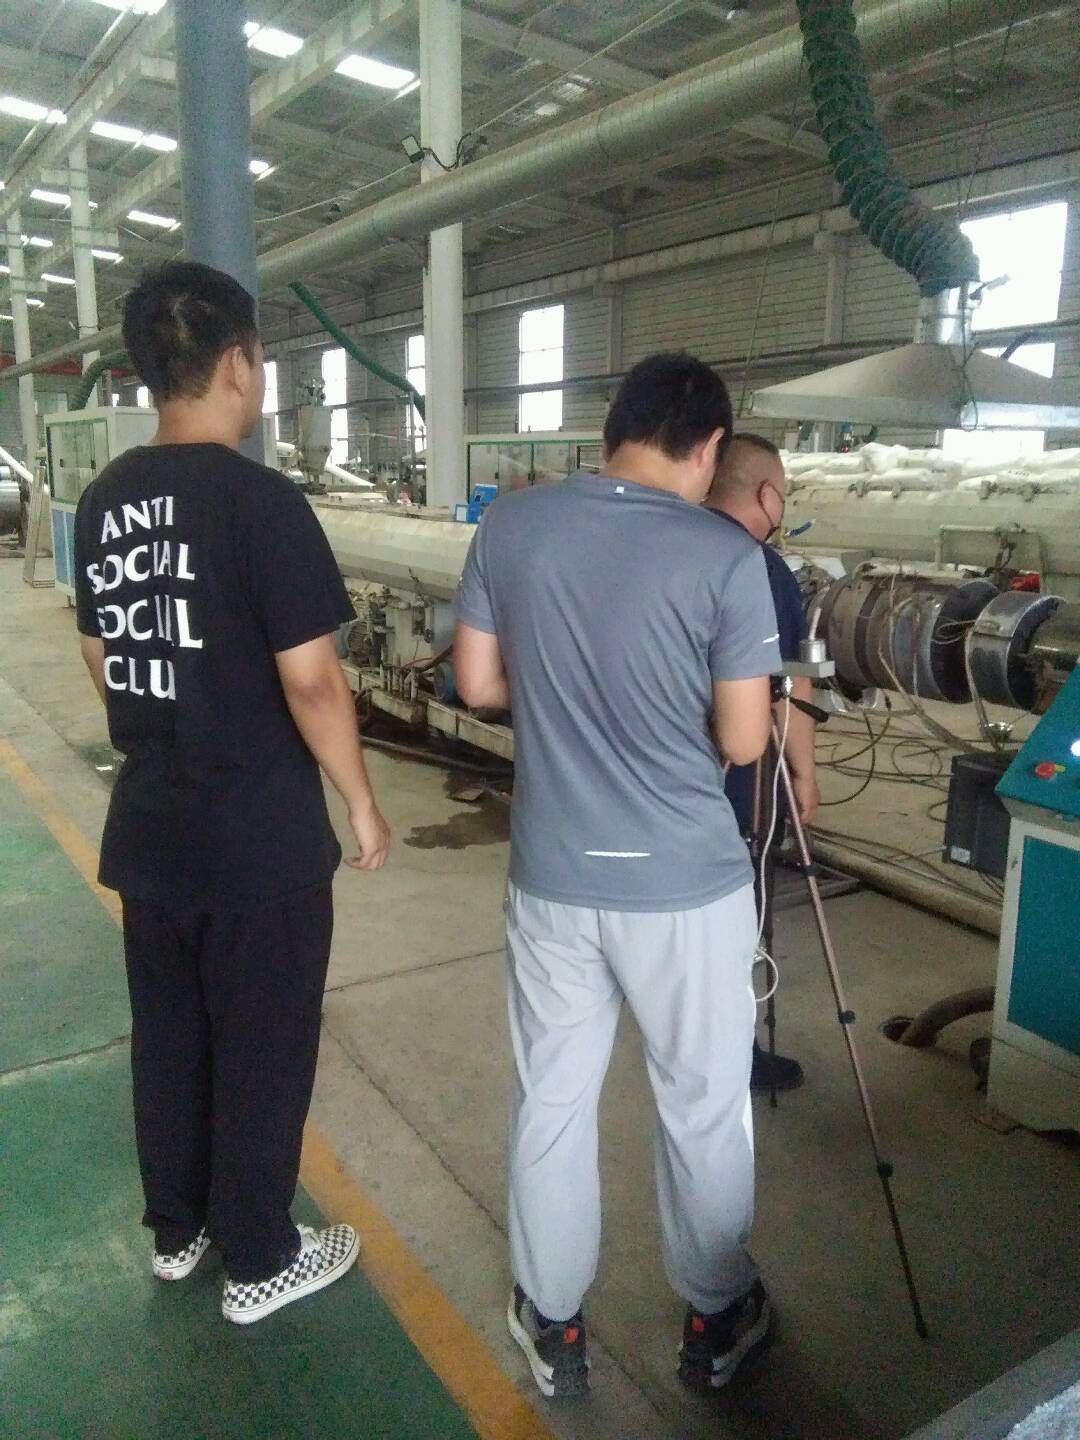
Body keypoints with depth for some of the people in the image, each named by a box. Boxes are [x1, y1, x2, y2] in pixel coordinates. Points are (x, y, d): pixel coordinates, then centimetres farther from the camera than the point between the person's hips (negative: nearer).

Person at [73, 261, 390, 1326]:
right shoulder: (261, 502, -19)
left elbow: (105, 665, 12)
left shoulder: (104, 503, 4)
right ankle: (260, 1260, 27)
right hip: (258, 837, -7)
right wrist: (361, 802, -7)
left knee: (166, 1034, 20)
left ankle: (176, 1227, 39)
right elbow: (310, 683, -19)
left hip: (148, 824, 7)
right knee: (262, 1049, 9)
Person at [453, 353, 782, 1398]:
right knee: (704, 1107, 18)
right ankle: (714, 1321, 40)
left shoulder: (509, 525, -4)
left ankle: (551, 1322, 37)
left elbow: (476, 685, 2)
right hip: (688, 885, -2)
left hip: (550, 876, 3)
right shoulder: (726, 557, -14)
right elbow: (742, 742, -11)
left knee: (551, 1098, 19)